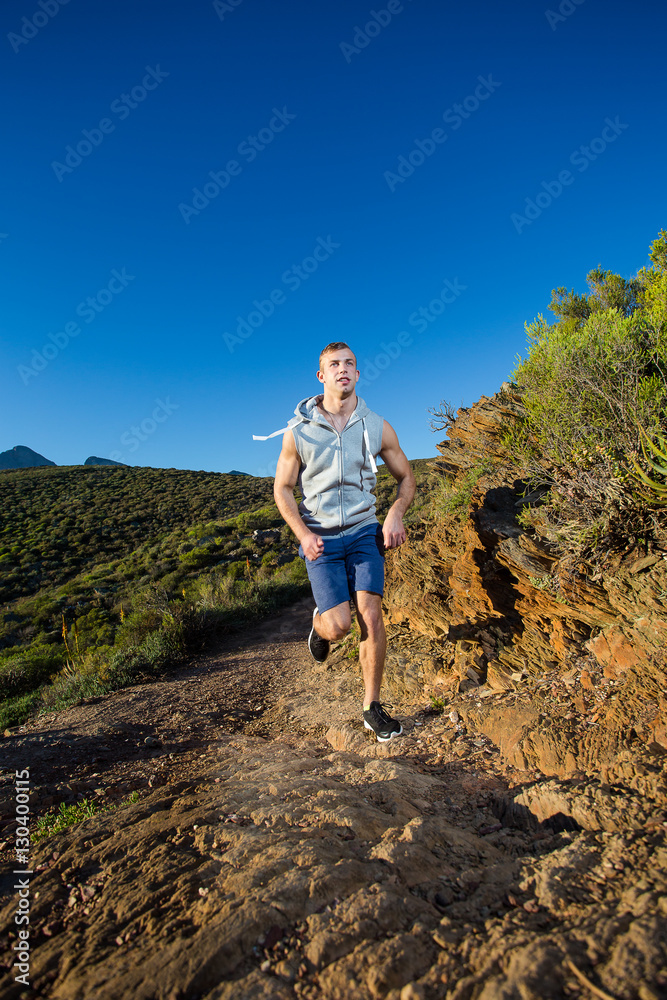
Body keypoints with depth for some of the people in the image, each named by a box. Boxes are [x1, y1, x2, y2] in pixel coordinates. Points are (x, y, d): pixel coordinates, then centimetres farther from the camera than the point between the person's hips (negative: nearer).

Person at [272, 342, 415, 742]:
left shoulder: (377, 427, 0)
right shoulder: (299, 430, -5)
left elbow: (406, 477, 11)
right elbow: (283, 488, 2)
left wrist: (396, 513, -9)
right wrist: (304, 534, -12)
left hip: (364, 532, 1)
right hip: (319, 538, -1)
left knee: (370, 613, -12)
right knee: (339, 625, -12)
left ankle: (373, 707, 8)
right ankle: (320, 623, 28)